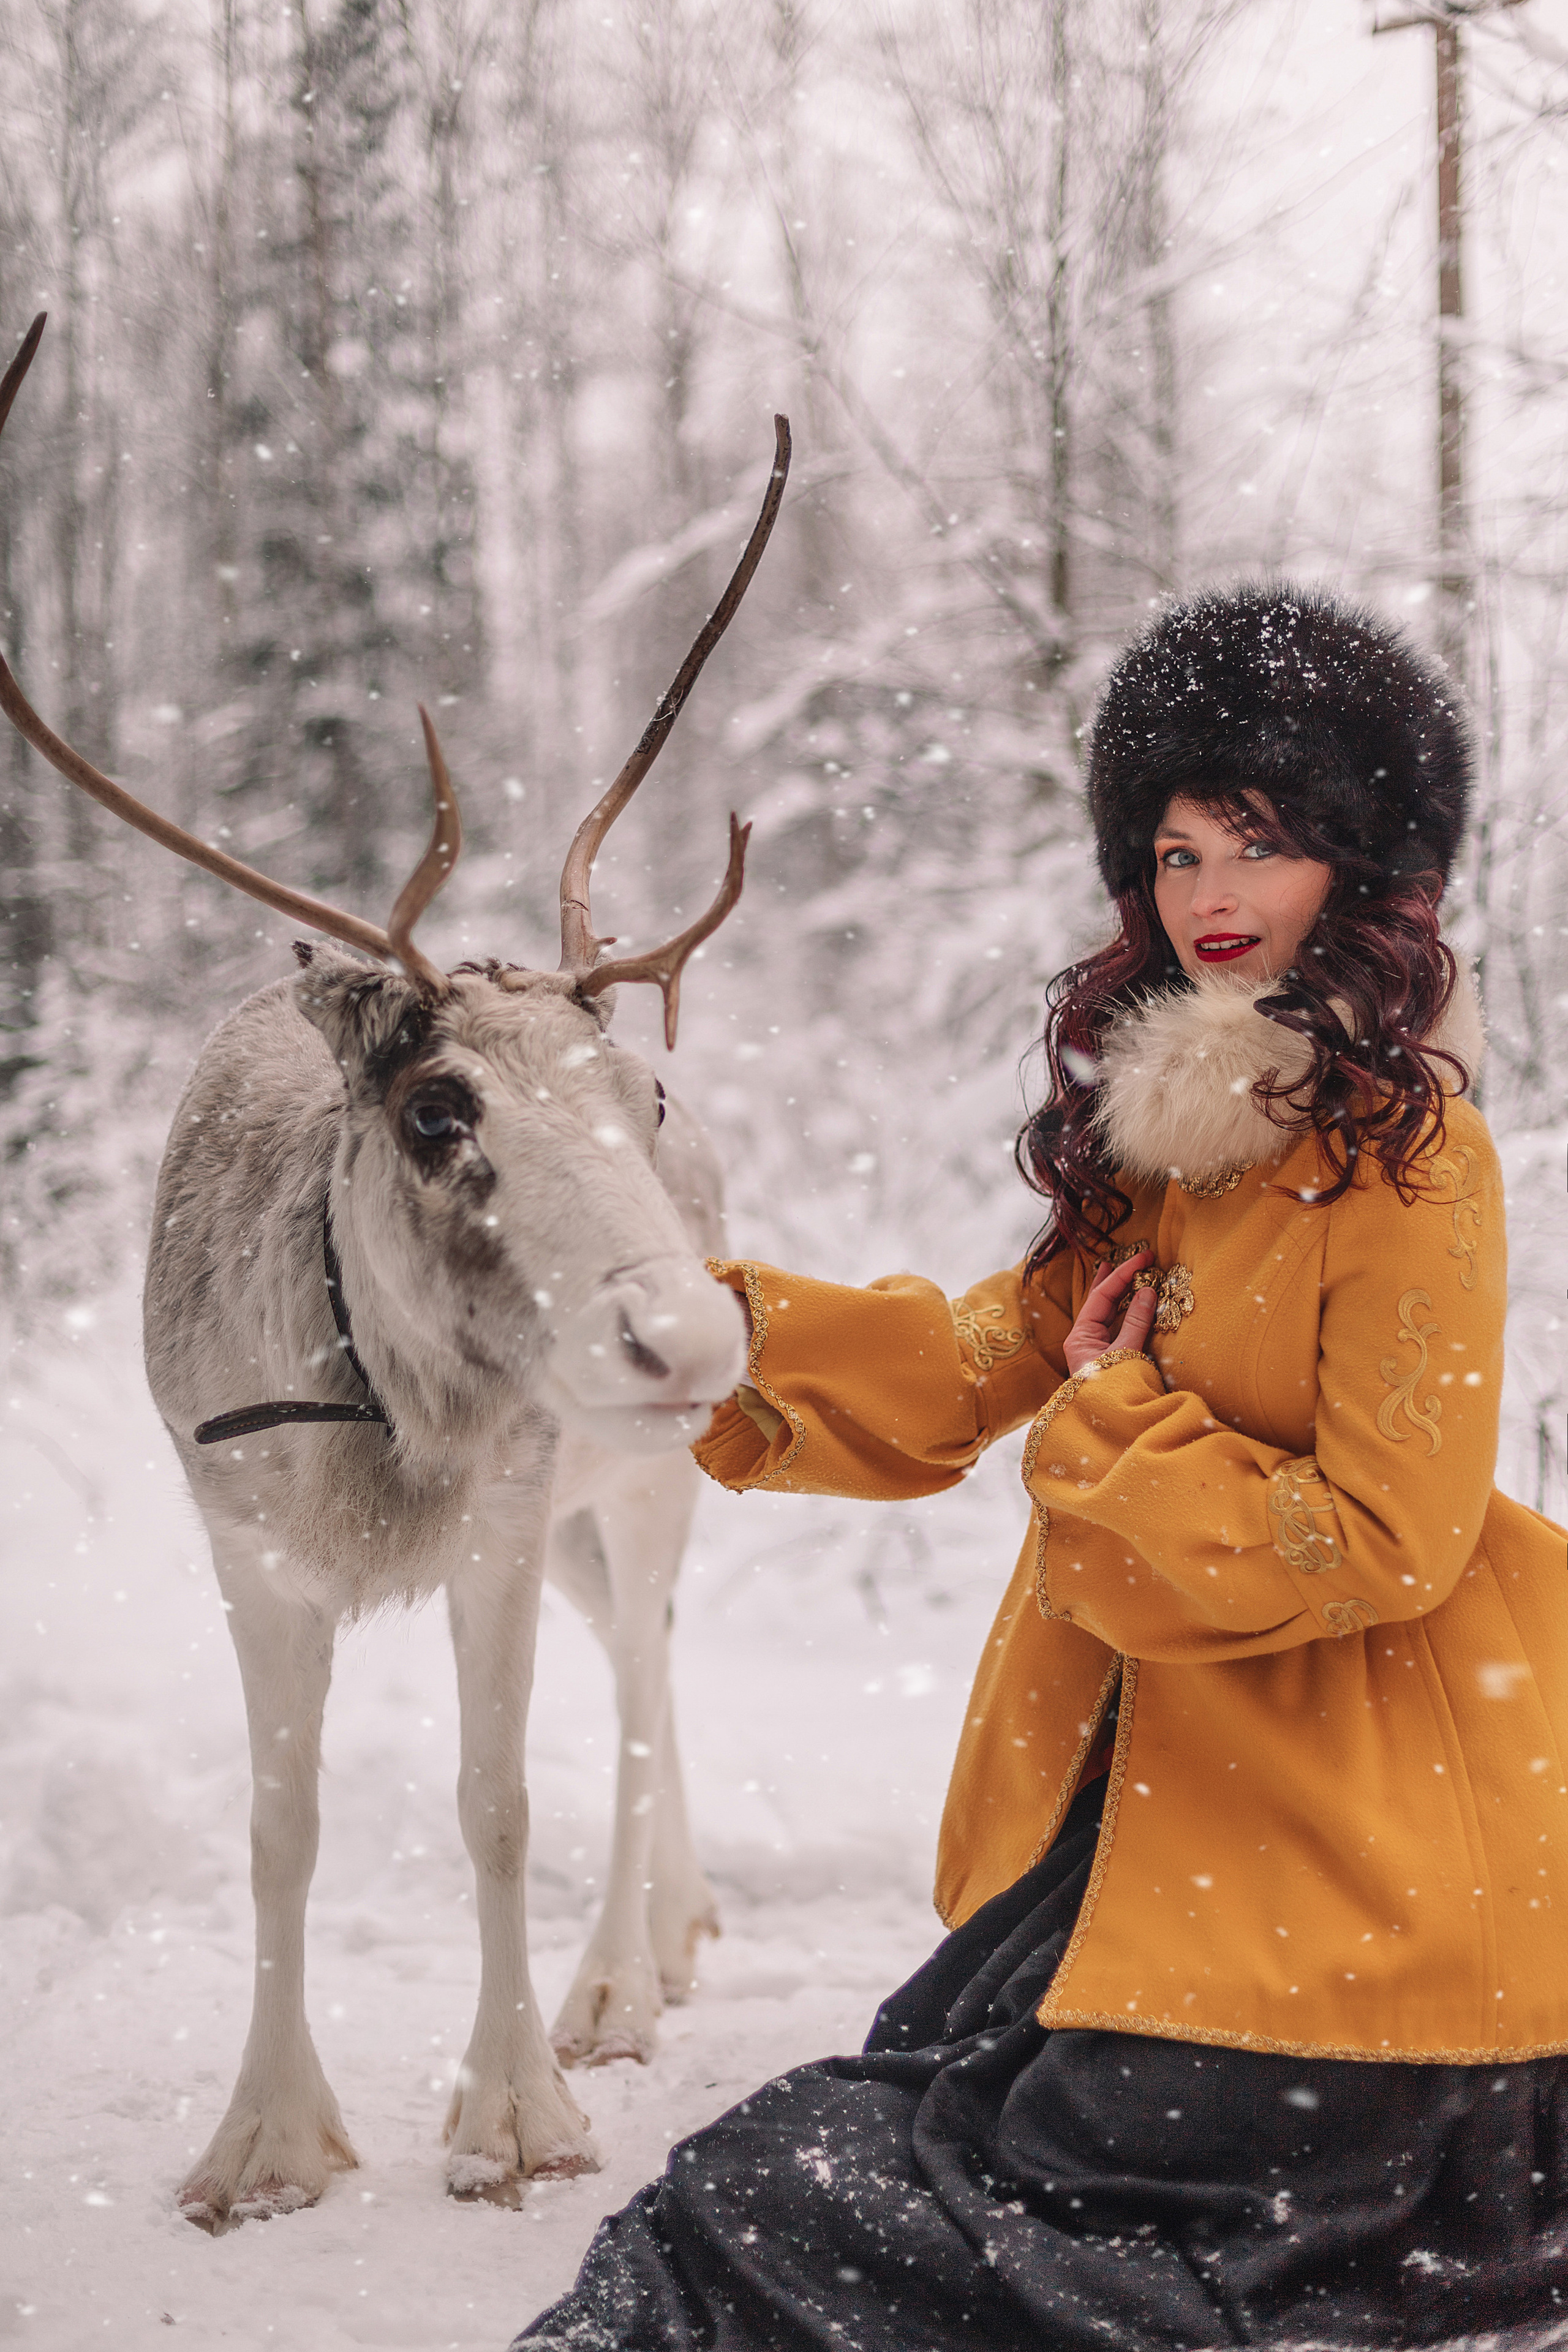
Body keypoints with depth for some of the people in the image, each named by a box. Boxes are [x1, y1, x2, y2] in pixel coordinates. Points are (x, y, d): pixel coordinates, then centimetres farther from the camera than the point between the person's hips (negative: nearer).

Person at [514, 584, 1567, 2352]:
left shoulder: (1411, 1162, -14)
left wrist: (1110, 1437, -8)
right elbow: (981, 1363, 9)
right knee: (910, 2122, 2)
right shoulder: (1166, 1122, 11)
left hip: (1335, 1856, -7)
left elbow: (1383, 1540, -16)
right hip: (1143, 1794, 7)